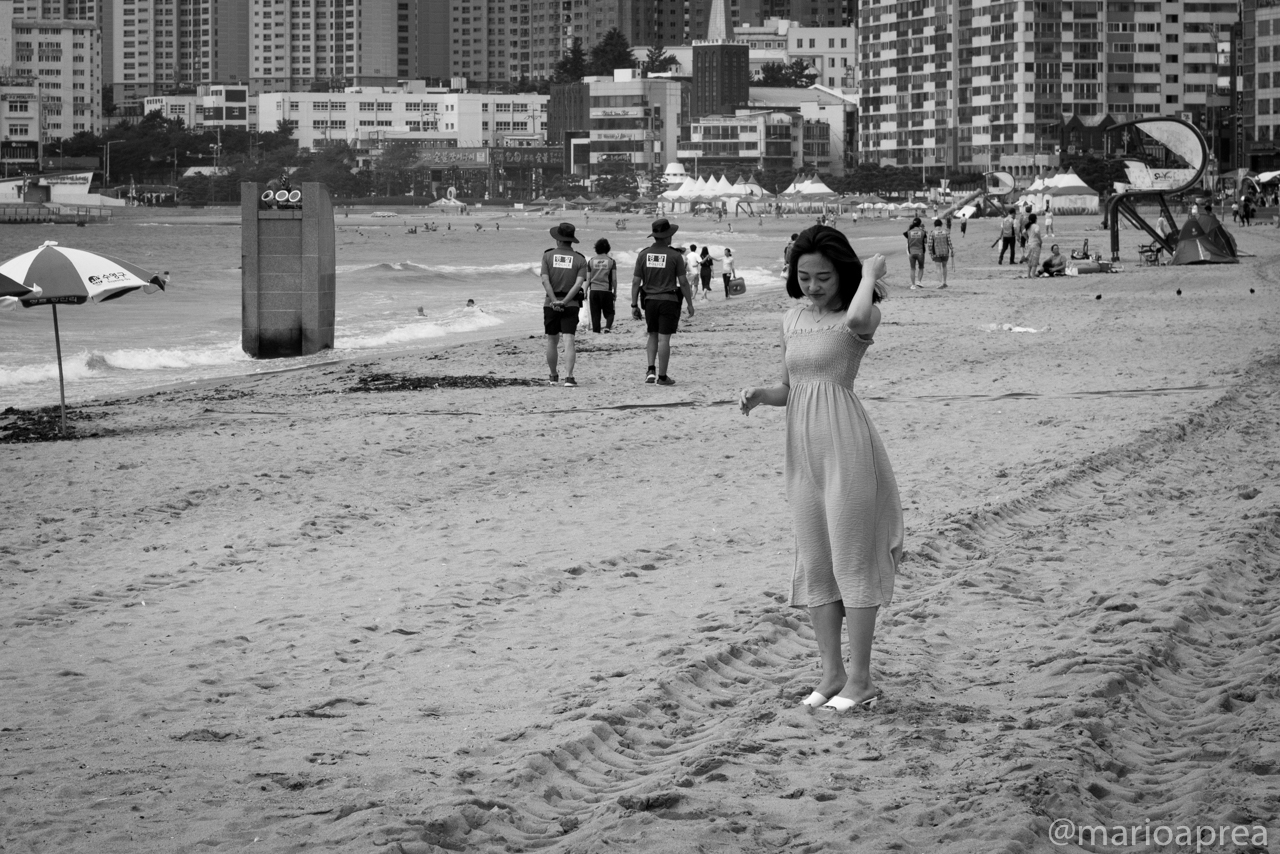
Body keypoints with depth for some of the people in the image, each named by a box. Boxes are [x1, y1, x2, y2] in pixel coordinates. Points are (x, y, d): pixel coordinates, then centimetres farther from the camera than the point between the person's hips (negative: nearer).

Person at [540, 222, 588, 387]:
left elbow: (545, 281, -11)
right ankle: (569, 376, -19)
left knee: (552, 341, 14)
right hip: (571, 304, -1)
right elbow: (579, 283, -12)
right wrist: (564, 302, -15)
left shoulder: (548, 255, 1)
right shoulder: (580, 259, 0)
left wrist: (555, 301, -14)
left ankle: (554, 376, 26)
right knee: (569, 341, -6)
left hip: (551, 304, 1)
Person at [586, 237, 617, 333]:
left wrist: (585, 292, 12)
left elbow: (588, 279, 5)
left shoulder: (591, 261, 4)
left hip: (593, 290, 1)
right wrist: (615, 292, 9)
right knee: (609, 313, 7)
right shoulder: (611, 261, 0)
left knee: (595, 314, 6)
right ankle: (608, 327, -20)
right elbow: (614, 279, -1)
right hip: (606, 290, -1)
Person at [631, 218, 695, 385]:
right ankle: (662, 376, 3)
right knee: (664, 339, -1)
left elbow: (636, 282, 1)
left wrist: (634, 305, 6)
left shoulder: (643, 255, 1)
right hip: (669, 301, -3)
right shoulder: (675, 256, -8)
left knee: (653, 336, 18)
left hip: (650, 301, 3)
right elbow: (683, 282, -7)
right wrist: (690, 304, 3)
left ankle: (651, 370, 3)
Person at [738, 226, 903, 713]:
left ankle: (860, 678, 4)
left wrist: (870, 274, -18)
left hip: (846, 446, -7)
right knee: (814, 563, 10)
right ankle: (832, 673, 18)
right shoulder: (792, 320, 12)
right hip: (803, 450, 7)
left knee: (852, 559, -2)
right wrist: (758, 395, -2)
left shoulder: (861, 315, -8)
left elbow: (859, 320, -35)